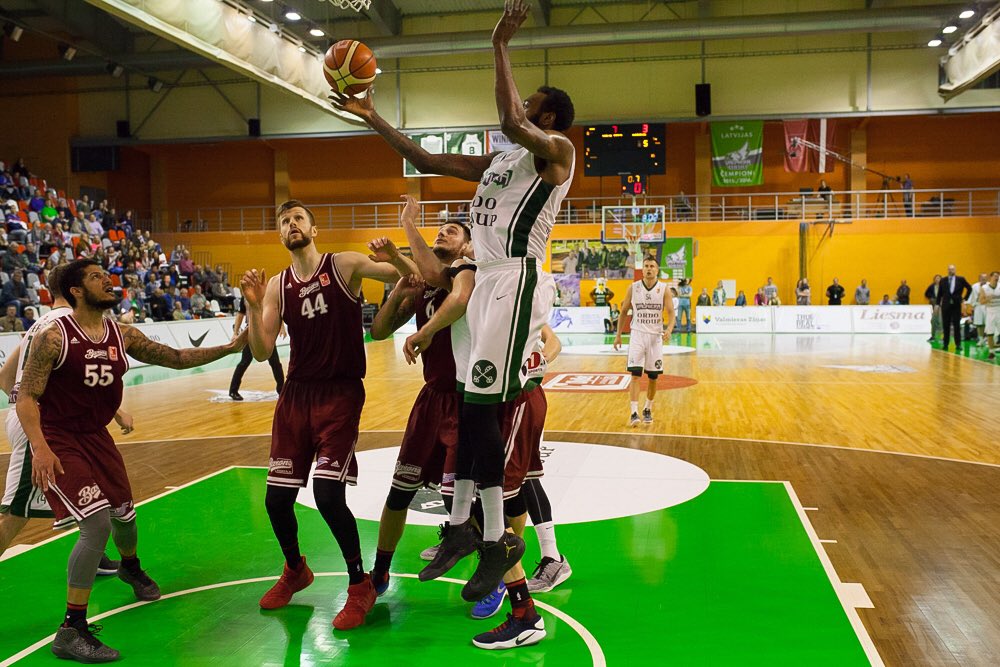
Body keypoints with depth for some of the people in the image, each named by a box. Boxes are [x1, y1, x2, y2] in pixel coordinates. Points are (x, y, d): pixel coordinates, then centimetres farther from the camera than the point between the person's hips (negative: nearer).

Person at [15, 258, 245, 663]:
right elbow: (26, 397, -17)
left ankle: (130, 568, 55)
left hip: (96, 436, 7)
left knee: (124, 515, 20)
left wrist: (229, 348, 2)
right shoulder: (54, 337, -17)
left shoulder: (123, 336, 0)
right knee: (97, 523, -20)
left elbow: (175, 359, 8)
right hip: (57, 442, -6)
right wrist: (39, 448, -32)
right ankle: (71, 632, -10)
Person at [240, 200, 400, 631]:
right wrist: (253, 305, -15)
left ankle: (360, 585, 7)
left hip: (340, 393, -5)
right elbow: (262, 352, -1)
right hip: (296, 393, 5)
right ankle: (295, 570, 37)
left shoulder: (345, 265, -4)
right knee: (276, 499, 7)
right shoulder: (277, 286, 7)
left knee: (328, 494, -16)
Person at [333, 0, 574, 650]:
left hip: (516, 280, -9)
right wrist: (373, 118, 23)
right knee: (472, 408, 9)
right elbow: (427, 160, 25)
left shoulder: (558, 150, -2)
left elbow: (511, 122, -24)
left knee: (480, 410, -13)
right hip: (489, 281, 9)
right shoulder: (498, 161, 23)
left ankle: (496, 540, -4)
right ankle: (463, 525, 20)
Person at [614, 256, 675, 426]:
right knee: (635, 375, -11)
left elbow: (671, 312, -6)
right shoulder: (633, 288, 0)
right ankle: (634, 413, -13)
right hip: (637, 335, -1)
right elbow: (624, 311, 9)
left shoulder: (664, 289, -1)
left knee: (653, 377, 8)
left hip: (656, 336, 1)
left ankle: (647, 409, 26)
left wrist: (669, 329, -25)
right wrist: (618, 335, 7)